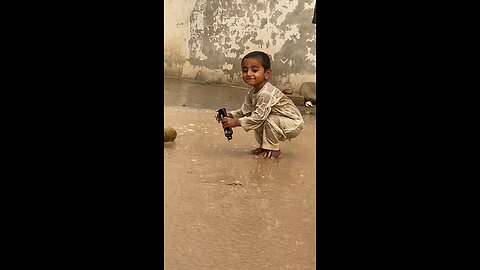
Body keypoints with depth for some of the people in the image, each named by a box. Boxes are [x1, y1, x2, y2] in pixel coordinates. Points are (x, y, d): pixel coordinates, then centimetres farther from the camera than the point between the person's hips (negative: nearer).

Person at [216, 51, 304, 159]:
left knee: (270, 121, -29)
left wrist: (236, 122, -32)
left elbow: (258, 116, -35)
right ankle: (264, 146, 18)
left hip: (294, 123, -9)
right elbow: (244, 111, 2)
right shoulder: (251, 93, -2)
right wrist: (229, 115, -15)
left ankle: (274, 150, -10)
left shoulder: (267, 94, -32)